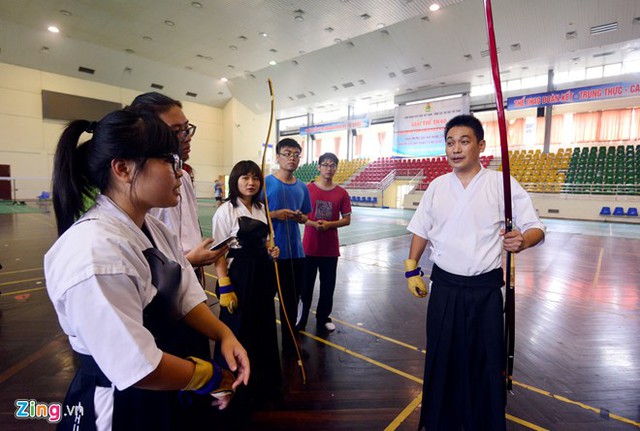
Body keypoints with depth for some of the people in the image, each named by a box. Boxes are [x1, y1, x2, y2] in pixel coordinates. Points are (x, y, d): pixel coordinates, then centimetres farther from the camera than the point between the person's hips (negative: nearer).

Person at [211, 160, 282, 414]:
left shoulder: (261, 209, 8)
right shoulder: (226, 211, -11)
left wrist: (271, 251, -2)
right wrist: (224, 287, -17)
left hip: (263, 274, 7)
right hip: (239, 275, -6)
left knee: (265, 328, 17)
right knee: (240, 332, 7)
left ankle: (266, 383, 40)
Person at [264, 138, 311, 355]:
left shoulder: (302, 187, 7)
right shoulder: (265, 183, -7)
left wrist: (299, 217, -7)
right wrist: (275, 214, -20)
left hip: (295, 252, 5)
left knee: (291, 300, 15)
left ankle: (289, 343, 33)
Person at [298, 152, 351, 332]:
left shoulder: (342, 193, 1)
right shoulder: (307, 189, -2)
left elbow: (347, 219, 4)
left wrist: (329, 224, -14)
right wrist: (313, 224, -17)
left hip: (331, 248, 2)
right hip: (309, 246, -1)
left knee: (328, 285, 11)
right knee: (305, 285, 7)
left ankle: (323, 318, 30)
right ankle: (301, 318, 24)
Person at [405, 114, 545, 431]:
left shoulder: (502, 184, -5)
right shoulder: (437, 186, 4)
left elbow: (535, 228, -7)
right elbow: (421, 231, 10)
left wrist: (523, 240, -29)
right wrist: (412, 270, 6)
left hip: (485, 289, -2)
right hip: (444, 286, 3)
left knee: (485, 362, 10)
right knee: (441, 358, 15)